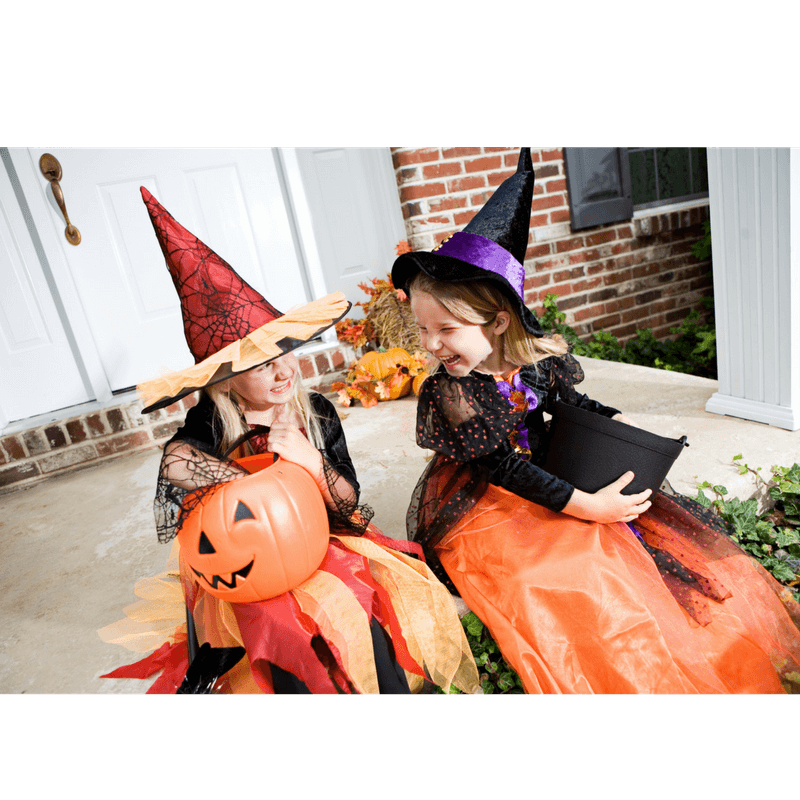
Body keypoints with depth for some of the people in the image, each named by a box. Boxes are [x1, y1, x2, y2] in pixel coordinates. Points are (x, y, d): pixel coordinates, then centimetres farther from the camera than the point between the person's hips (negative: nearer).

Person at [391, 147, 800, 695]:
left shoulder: (537, 359, -9)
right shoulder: (445, 394, -23)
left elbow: (571, 403, 13)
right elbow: (504, 469, -23)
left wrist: (617, 421, -3)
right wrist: (582, 506, -25)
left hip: (550, 479, 6)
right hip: (485, 506, -5)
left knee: (665, 527, 6)